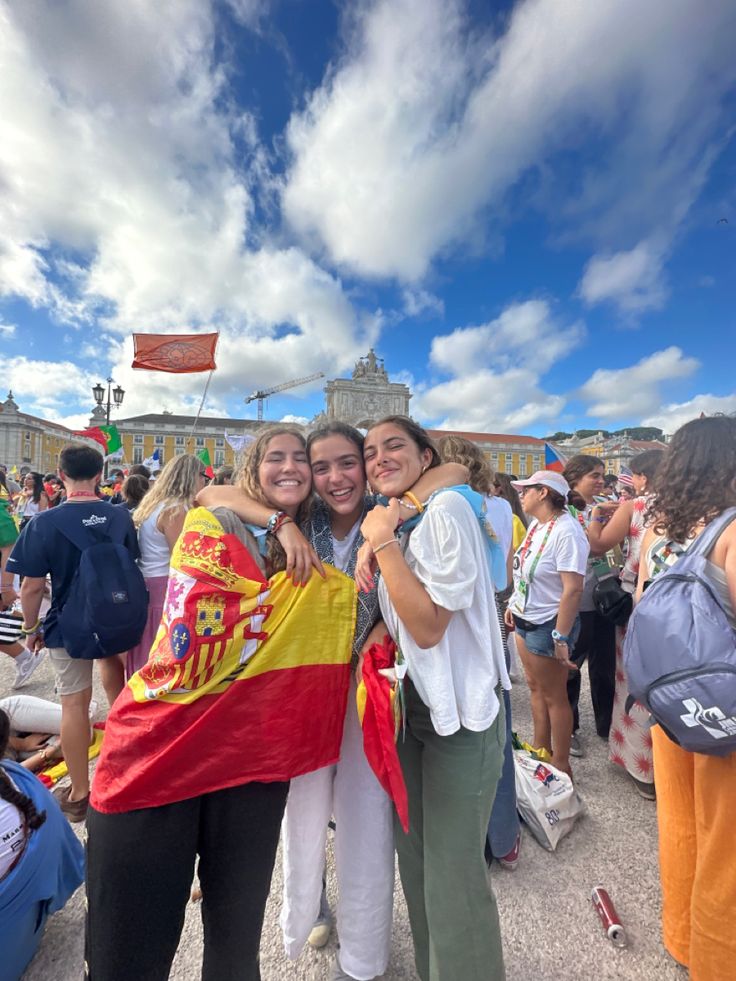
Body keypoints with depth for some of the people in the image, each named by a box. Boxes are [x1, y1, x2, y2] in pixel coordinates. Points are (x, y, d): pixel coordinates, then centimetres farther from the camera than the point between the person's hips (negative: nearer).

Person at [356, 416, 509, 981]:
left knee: (453, 876, 7)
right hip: (411, 704, 8)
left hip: (459, 711, -7)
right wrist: (371, 549, -5)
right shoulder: (392, 518, 7)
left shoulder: (446, 509, -18)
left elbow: (428, 625, -23)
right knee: (415, 860, 22)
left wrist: (382, 541, -21)